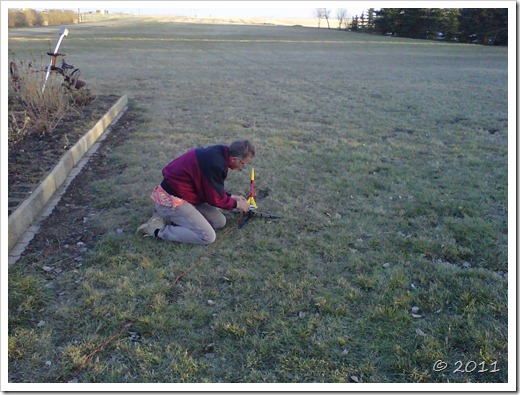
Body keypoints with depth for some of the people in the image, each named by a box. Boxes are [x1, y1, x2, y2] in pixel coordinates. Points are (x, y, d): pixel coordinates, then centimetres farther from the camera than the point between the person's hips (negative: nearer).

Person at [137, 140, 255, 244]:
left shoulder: (217, 152, 3)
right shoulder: (215, 165, -27)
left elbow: (213, 188, 19)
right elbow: (215, 199, -13)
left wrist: (231, 196, 16)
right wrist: (236, 204, 3)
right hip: (171, 200, -10)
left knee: (220, 222, 7)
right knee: (208, 236, -14)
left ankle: (168, 216, 8)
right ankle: (158, 229, -8)